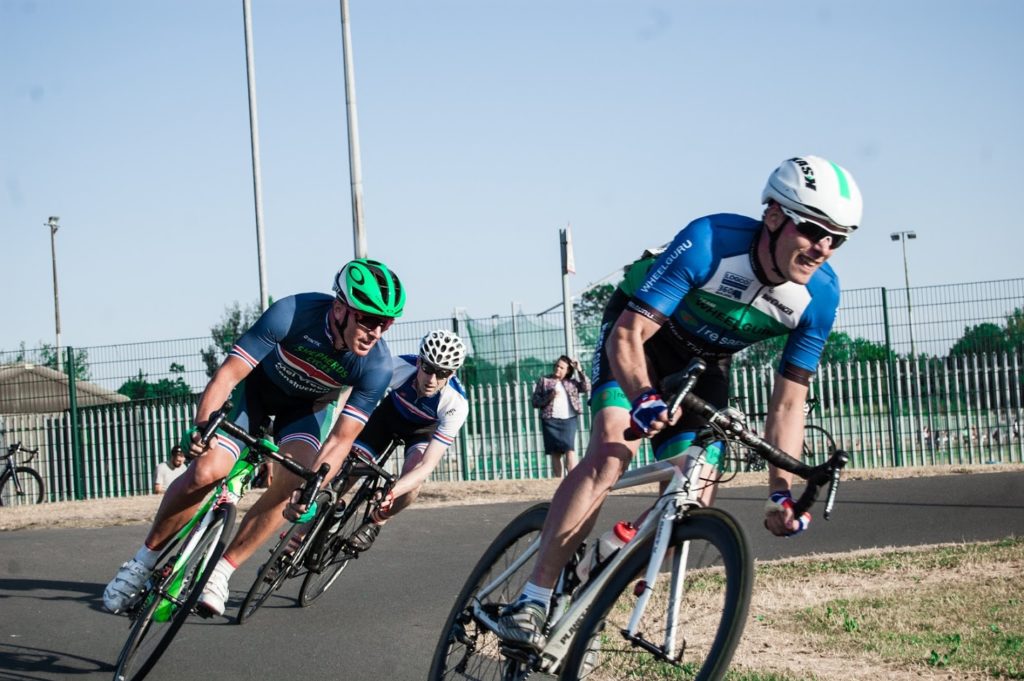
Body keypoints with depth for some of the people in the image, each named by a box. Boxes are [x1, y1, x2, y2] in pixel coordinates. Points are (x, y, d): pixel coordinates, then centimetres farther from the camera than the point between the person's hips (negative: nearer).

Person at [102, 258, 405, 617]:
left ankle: (221, 571, -8)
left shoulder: (377, 366, -29)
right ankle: (144, 560, 1)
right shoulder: (293, 313, -35)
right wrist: (201, 426, -48)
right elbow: (229, 372, -33)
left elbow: (342, 438, -26)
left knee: (293, 482, -24)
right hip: (258, 386, -2)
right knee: (205, 470, -19)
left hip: (309, 405, 2)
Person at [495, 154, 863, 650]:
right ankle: (531, 601, -29)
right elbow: (627, 336, -36)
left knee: (694, 501, -7)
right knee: (611, 452, -28)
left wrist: (781, 494, -20)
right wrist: (645, 398, -55)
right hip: (639, 333, -5)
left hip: (704, 365, 5)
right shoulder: (710, 242, -35)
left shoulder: (820, 296, -21)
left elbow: (787, 403, -13)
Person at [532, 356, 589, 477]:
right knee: (555, 453, -1)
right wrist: (549, 397, -11)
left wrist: (580, 370, 2)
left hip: (569, 420, 0)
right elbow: (535, 402, 6)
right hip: (551, 421, 0)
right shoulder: (543, 381, 11)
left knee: (570, 450, -13)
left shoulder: (572, 383, 15)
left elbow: (586, 388, 2)